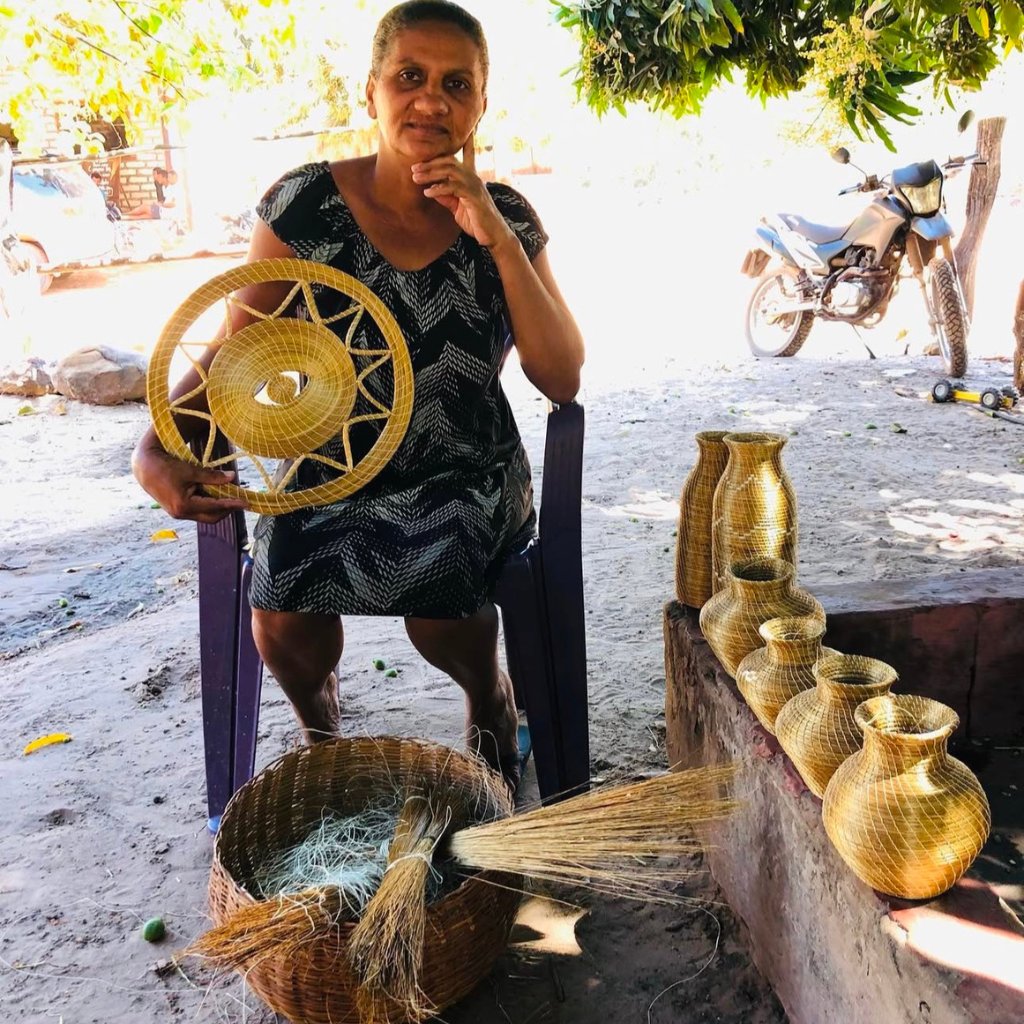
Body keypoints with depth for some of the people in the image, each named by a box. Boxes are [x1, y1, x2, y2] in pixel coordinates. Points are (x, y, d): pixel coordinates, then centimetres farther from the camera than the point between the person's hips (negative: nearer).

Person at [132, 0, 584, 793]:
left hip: (467, 476, 0)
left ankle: (492, 705, 16)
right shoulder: (305, 205, -7)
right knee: (288, 637, -21)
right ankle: (321, 736, 20)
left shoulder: (508, 219, -3)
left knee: (442, 625, -26)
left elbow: (561, 378, -9)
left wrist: (499, 239, -18)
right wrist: (158, 449, -24)